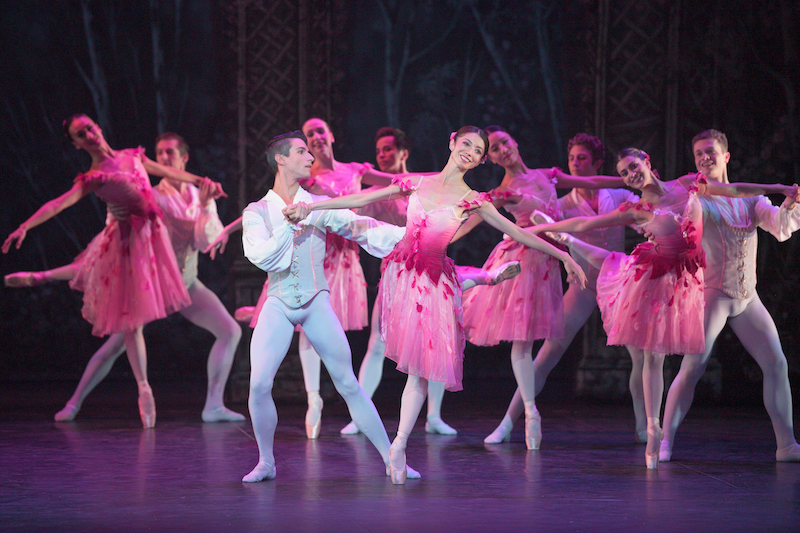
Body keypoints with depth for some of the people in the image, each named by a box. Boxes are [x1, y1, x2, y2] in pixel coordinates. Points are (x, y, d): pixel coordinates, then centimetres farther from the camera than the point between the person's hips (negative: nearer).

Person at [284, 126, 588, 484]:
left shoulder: (471, 201, -1)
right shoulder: (416, 183, 5)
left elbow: (520, 234, 1)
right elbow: (361, 199, 6)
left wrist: (564, 257, -3)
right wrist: (309, 207, 2)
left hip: (435, 281, -2)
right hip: (401, 273, 2)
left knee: (421, 366, -4)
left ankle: (398, 447, 1)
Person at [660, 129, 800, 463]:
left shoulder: (750, 198, 10)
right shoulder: (697, 198, -2)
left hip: (748, 298, 5)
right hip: (712, 294, -5)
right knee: (693, 367, -14)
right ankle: (665, 441, -7)